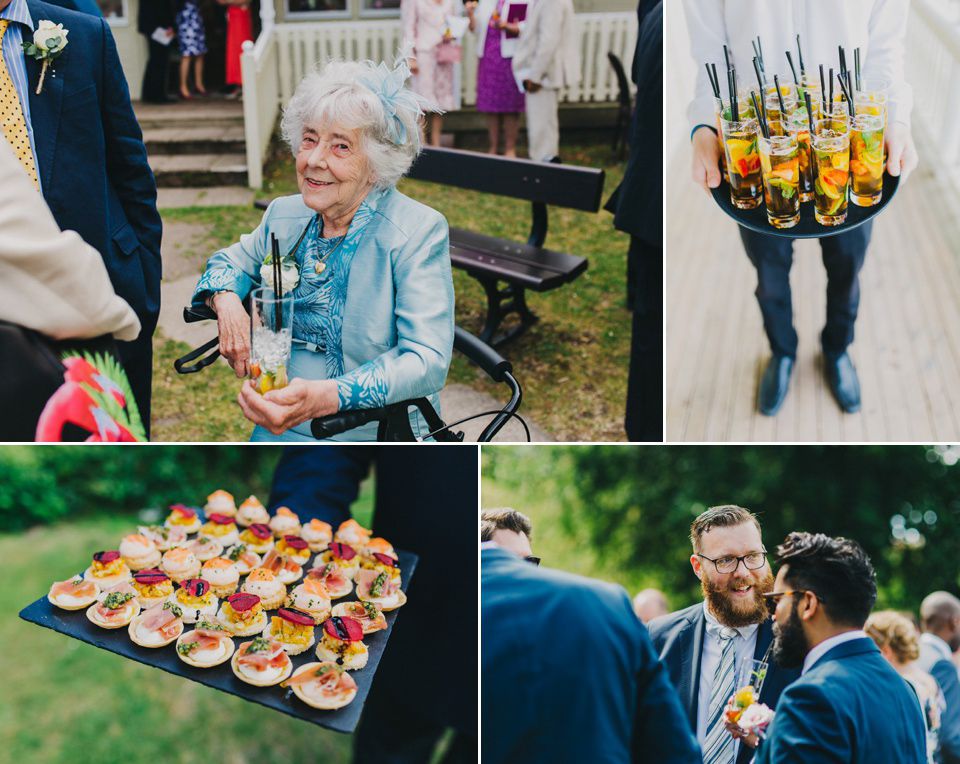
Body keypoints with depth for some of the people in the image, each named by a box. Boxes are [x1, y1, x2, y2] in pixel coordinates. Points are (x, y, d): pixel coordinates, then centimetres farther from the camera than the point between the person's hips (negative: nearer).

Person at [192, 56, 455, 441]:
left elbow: (427, 361, -20)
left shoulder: (420, 233, -12)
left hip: (380, 437, -6)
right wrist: (226, 301, -1)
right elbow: (230, 261, 26)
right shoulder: (285, 214, 6)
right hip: (283, 430, 6)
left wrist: (323, 396, -36)